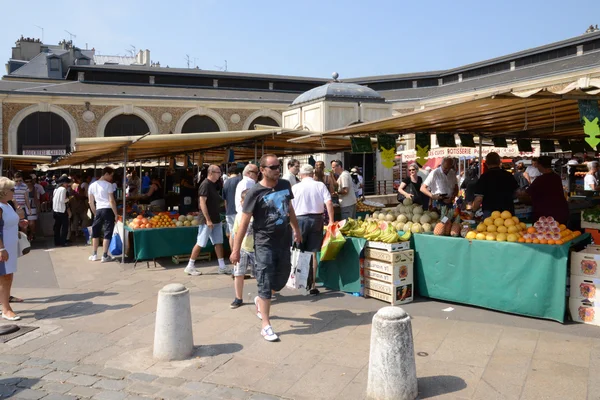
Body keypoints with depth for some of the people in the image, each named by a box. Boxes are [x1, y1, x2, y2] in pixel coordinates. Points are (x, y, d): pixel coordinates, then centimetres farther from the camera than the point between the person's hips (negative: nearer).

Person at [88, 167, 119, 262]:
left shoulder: (92, 185, 11)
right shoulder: (108, 185, -6)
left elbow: (91, 203, 12)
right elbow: (112, 201, -12)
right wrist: (116, 214, -8)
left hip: (98, 210, 5)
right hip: (108, 210, -5)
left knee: (95, 232, 17)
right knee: (107, 233, 0)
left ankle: (94, 255, 22)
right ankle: (105, 256, 1)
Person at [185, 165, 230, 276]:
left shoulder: (213, 185, 13)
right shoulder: (205, 185, -15)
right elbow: (202, 203, -21)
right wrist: (208, 220, -23)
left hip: (215, 219, 9)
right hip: (207, 220, -9)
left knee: (218, 242, 8)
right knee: (200, 243, -2)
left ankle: (222, 267, 13)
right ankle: (190, 267, 9)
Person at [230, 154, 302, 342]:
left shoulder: (285, 185, 2)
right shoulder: (255, 192, -14)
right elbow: (244, 222, -12)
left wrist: (297, 230, 26)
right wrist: (236, 249, -12)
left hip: (284, 241, 6)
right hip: (265, 243, -6)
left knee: (281, 279, 17)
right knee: (266, 284, -3)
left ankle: (260, 300, 44)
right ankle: (266, 326, 6)